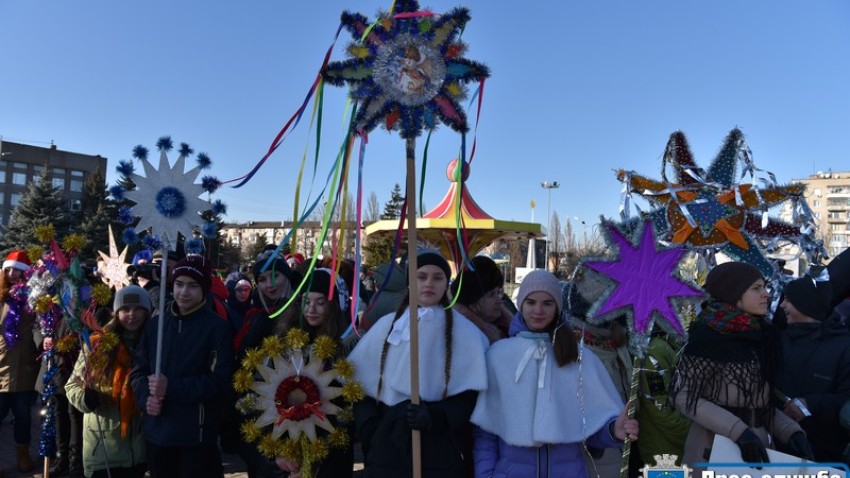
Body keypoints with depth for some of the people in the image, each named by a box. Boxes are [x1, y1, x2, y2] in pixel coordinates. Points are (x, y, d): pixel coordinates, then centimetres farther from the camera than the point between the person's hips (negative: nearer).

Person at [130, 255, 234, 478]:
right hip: (156, 433, 5)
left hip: (197, 436, -5)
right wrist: (146, 397, -9)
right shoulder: (155, 324, 8)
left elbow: (219, 381, -14)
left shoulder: (217, 327, -8)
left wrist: (171, 388, -21)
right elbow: (138, 370, 11)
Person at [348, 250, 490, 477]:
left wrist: (436, 416, -16)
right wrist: (370, 430, -5)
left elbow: (471, 392, -2)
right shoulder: (387, 325, 5)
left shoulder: (464, 331, 0)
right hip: (387, 448, 2)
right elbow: (361, 383, 7)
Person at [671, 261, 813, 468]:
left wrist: (791, 430, -3)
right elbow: (683, 396, -18)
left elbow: (762, 401, 13)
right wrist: (739, 431, -25)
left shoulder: (761, 335, 6)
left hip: (754, 451, 7)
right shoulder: (708, 335, -15)